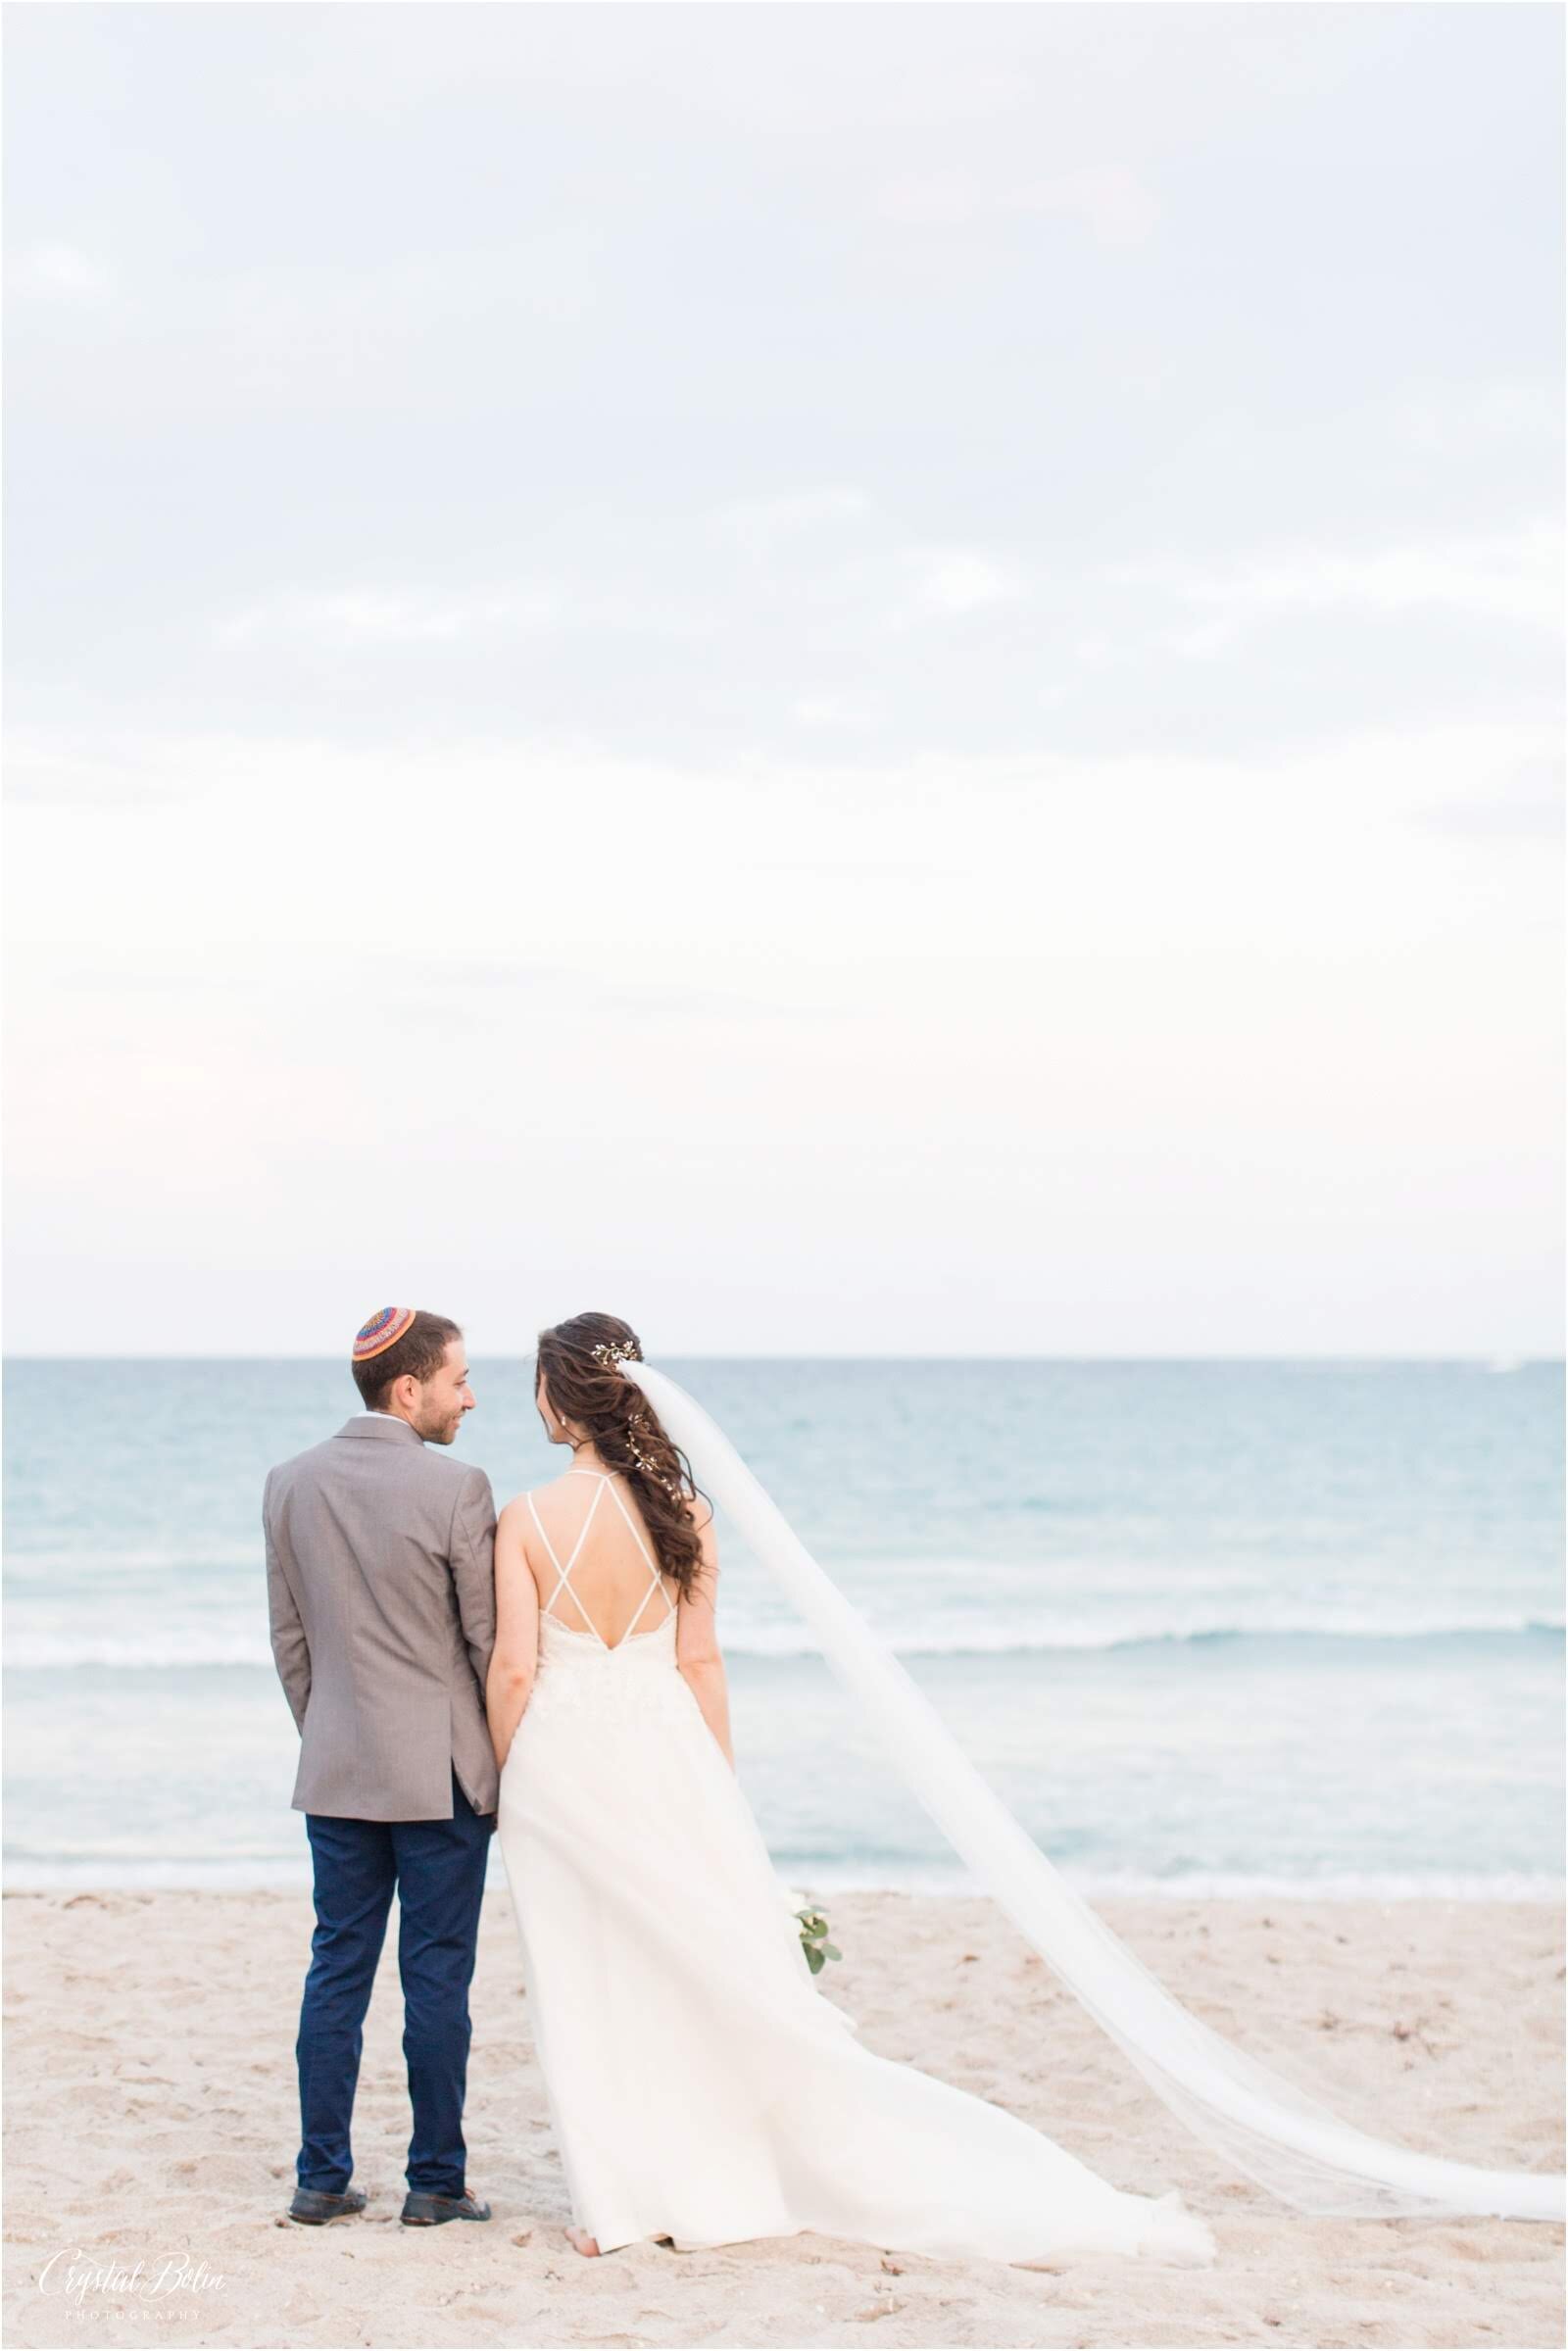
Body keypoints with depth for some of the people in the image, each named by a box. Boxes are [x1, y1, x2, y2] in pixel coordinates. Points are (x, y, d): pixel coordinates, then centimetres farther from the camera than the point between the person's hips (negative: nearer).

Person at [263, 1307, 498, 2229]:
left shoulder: (291, 1484, 3)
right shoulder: (455, 1488, -13)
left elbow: (290, 1639, 10)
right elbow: (489, 1640, -8)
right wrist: (514, 1763, 3)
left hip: (335, 1770, 5)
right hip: (442, 1771, -5)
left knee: (337, 1969, 10)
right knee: (437, 1975, 2)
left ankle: (323, 2178, 12)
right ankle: (436, 2181, 7)